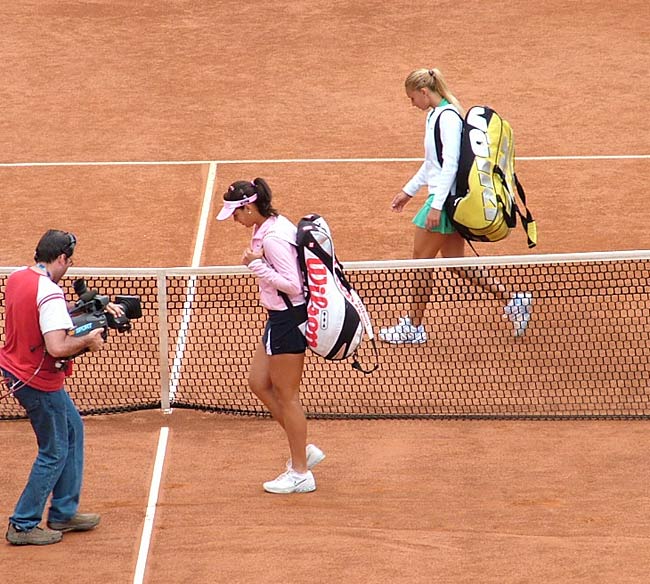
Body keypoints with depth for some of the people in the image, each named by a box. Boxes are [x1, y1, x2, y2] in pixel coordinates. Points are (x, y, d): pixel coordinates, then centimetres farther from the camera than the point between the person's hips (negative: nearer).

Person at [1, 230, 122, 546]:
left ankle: (64, 513, 29)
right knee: (54, 453, 5)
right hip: (38, 382, -10)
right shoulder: (49, 292, -26)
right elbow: (57, 347, -34)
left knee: (72, 428, 23)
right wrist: (88, 340, -16)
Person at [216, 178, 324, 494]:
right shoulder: (268, 227, 7)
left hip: (289, 319, -11)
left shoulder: (273, 237, -23)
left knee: (286, 395, 1)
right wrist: (257, 263, 2)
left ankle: (300, 474, 12)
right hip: (280, 317, 11)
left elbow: (292, 284, -25)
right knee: (259, 382, 17)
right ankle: (303, 450, 25)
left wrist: (257, 264, -22)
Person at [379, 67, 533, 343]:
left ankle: (413, 326, 10)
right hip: (448, 200, 10)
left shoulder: (447, 116, -16)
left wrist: (437, 205, -24)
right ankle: (512, 298, 14)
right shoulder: (435, 115, 15)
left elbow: (450, 163, -22)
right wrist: (408, 191, 31)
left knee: (421, 260, 0)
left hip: (446, 198, -10)